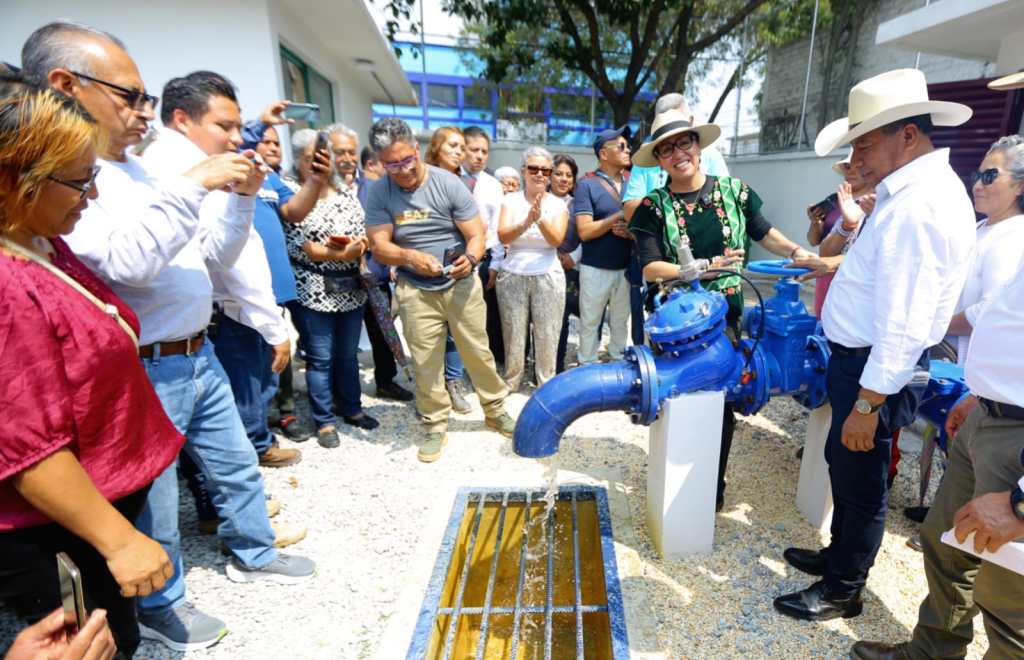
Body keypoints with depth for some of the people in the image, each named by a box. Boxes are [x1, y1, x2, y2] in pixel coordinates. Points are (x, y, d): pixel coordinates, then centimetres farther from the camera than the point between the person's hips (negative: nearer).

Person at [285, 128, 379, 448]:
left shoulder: (347, 193, 9)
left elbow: (364, 236, 6)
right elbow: (300, 248, -14)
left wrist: (357, 247, -16)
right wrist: (342, 253, -22)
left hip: (352, 289, 5)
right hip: (313, 292, -4)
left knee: (348, 353, 16)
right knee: (320, 358, 5)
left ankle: (352, 409, 32)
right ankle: (324, 421, 19)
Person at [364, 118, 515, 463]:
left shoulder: (448, 183, -8)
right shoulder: (379, 194, -3)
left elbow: (477, 234, -9)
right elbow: (379, 246, -7)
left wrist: (470, 258, -32)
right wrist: (410, 257, -28)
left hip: (461, 284, -1)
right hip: (415, 290, 1)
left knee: (478, 353, 8)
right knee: (425, 363, 7)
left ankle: (496, 410, 29)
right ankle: (435, 426, 24)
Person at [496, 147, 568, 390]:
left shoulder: (558, 204, 3)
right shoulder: (510, 200, 2)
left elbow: (556, 240, -11)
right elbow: (503, 237, -12)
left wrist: (540, 218, -28)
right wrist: (527, 222, -29)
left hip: (548, 277, 0)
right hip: (512, 277, 0)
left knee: (547, 336, 4)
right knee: (513, 335, 5)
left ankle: (547, 384, 20)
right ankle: (509, 384, 22)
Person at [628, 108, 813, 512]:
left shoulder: (734, 191, 1)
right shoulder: (654, 207, -6)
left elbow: (764, 233, 16)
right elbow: (650, 269, -14)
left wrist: (799, 253, 1)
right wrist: (704, 267, -23)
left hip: (725, 316, 2)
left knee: (722, 402, 10)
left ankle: (714, 486, 31)